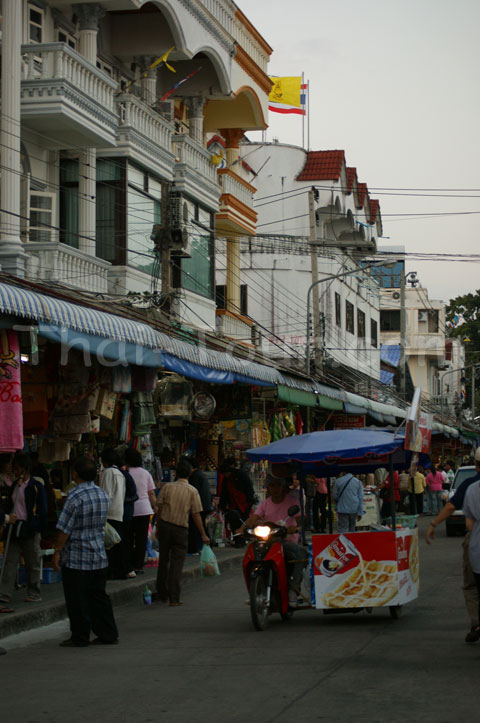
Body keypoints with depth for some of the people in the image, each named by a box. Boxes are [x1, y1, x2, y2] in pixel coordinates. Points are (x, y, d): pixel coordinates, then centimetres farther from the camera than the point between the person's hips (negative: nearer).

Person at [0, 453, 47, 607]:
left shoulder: (36, 486, -5)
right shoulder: (14, 485, 13)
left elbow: (42, 510, -5)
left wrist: (40, 530, -9)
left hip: (30, 529, -6)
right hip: (15, 529, 6)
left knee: (32, 564, 3)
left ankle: (34, 594, 12)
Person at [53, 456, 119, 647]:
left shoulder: (75, 497, -18)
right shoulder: (104, 495, 5)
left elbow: (64, 529, -15)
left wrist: (57, 551, -8)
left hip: (76, 557, -7)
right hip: (99, 555, 7)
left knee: (77, 600, 2)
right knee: (99, 596, 15)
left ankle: (80, 637, 7)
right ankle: (108, 634, 16)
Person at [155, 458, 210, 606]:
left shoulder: (167, 487, 0)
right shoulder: (192, 491, -4)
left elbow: (159, 509, 0)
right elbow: (196, 515, -5)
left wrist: (158, 528, 10)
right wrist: (203, 535, 0)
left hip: (165, 526, 2)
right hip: (181, 529, -2)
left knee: (163, 560, 14)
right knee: (177, 563, 1)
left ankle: (162, 593, 24)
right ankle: (174, 598, -4)